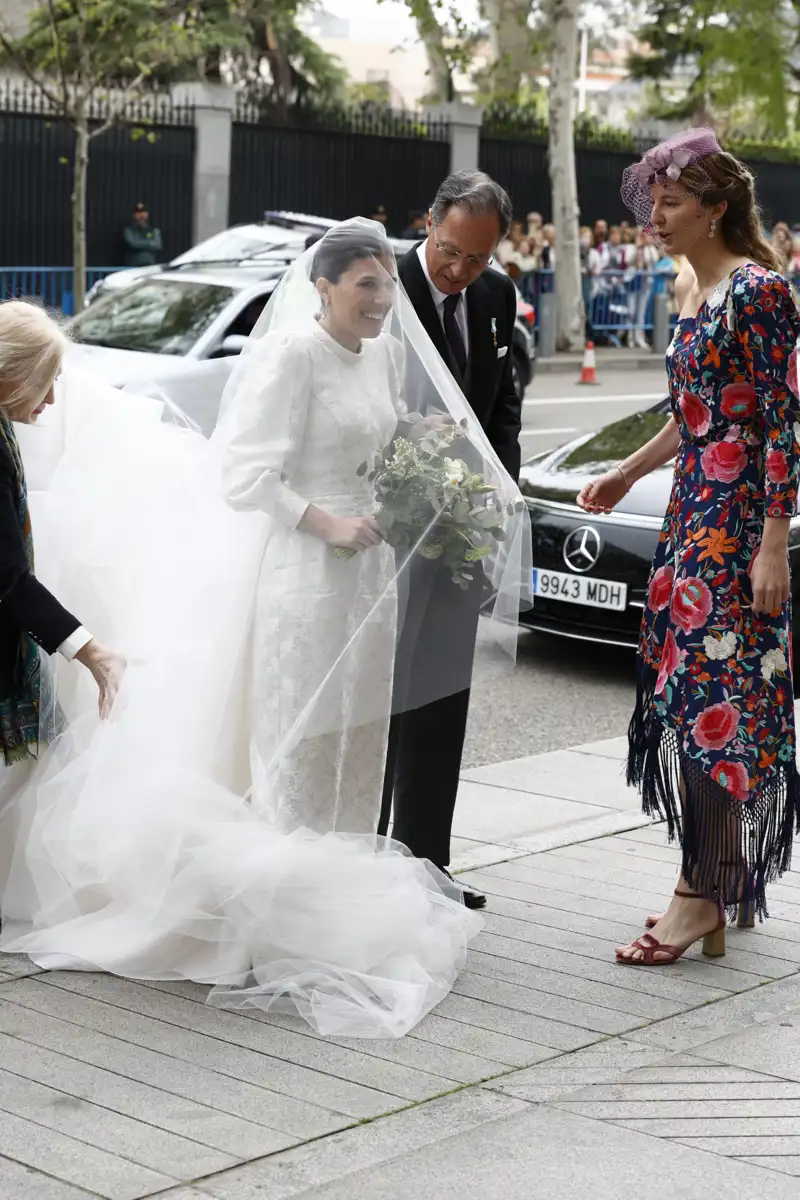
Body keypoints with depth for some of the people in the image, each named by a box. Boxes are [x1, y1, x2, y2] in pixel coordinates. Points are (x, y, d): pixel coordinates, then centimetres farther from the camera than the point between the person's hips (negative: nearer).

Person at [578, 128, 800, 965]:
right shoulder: (689, 292, 14)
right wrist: (627, 474, 27)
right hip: (693, 513, 9)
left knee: (714, 701, -6)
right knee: (688, 697, 10)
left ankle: (701, 895, 1)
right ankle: (718, 882, 19)